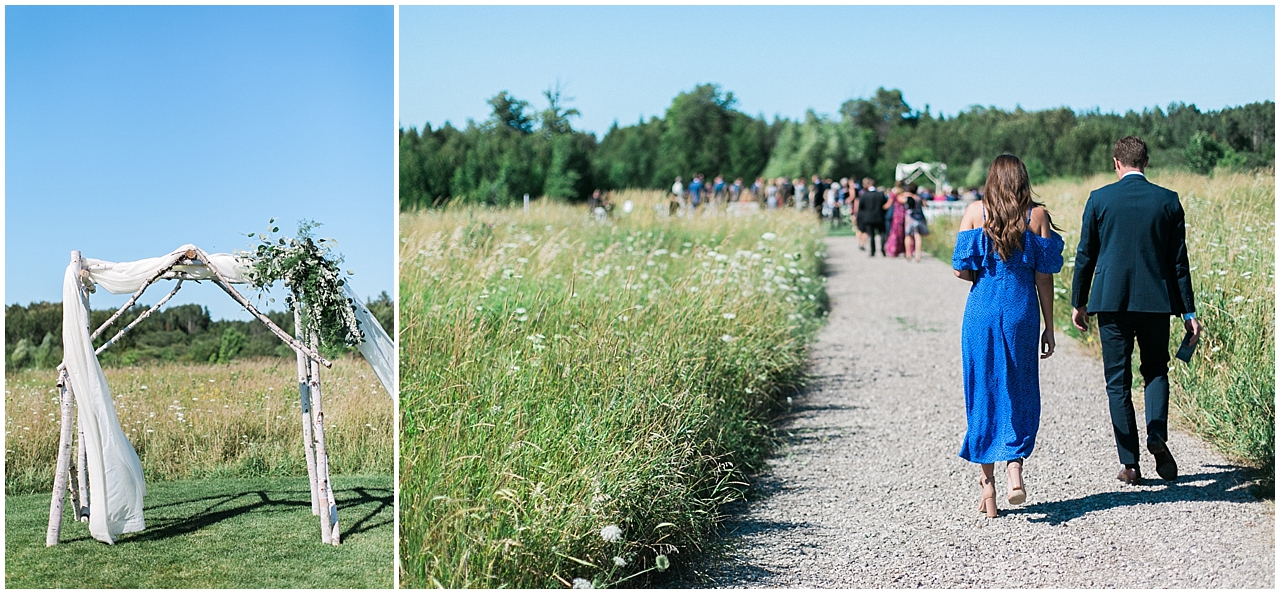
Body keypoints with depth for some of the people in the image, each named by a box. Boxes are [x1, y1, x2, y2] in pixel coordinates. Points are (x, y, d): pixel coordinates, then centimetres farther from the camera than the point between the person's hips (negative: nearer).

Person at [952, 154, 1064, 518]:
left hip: (981, 311, 0)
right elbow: (1043, 277, 0)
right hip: (1021, 313, 0)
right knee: (1020, 395, 12)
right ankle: (1014, 465, -10)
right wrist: (1049, 328, 5)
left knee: (983, 394, 9)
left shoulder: (975, 212, 0)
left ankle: (988, 484, 11)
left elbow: (962, 269, -4)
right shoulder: (1037, 215, 0)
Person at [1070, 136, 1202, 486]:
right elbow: (1178, 261, 3)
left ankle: (1130, 465, 5)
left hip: (1112, 301, -1)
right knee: (1156, 371, 19)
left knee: (1118, 382, 6)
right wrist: (1188, 312, 8)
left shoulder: (1099, 199, -2)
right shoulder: (1168, 201, 1)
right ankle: (1157, 437, -5)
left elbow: (1085, 256, 2)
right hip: (1155, 300, 1)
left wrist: (1078, 303, 14)